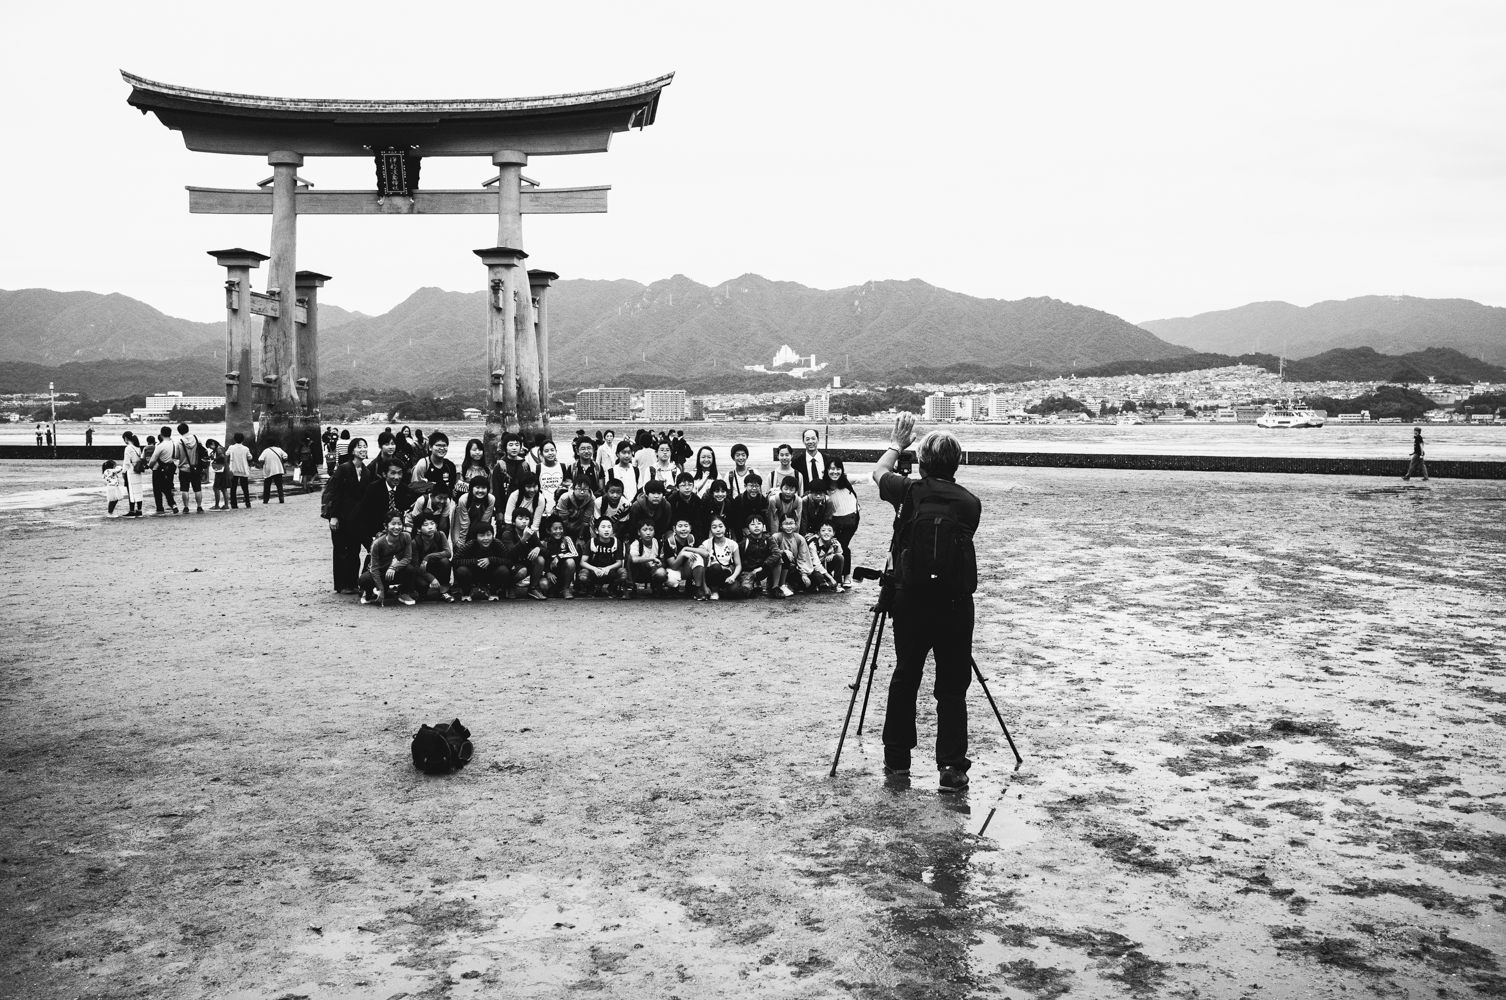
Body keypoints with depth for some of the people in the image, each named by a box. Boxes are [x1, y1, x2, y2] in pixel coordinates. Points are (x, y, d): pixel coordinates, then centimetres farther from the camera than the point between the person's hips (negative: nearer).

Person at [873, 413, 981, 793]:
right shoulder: (970, 503, -1)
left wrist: (897, 444, 33)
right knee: (953, 686, 5)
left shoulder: (910, 492, -4)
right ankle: (952, 767, 0)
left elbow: (878, 472, 17)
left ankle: (897, 757, 23)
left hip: (910, 601, 0)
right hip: (956, 604, 0)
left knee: (904, 678, 15)